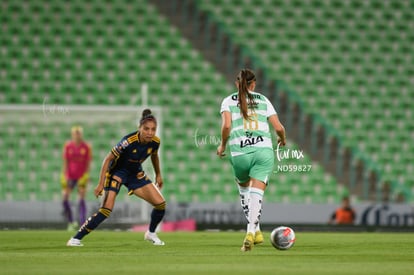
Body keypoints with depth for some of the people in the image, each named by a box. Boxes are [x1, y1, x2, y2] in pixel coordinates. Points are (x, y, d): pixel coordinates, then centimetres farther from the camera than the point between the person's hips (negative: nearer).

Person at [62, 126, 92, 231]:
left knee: (81, 199, -10)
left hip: (82, 176, -2)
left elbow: (88, 163, -2)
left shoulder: (86, 147, -4)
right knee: (65, 199, -6)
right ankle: (71, 222, 11)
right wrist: (64, 177, -6)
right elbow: (65, 162, -1)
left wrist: (85, 176, -10)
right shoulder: (68, 146, -2)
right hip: (70, 175, 2)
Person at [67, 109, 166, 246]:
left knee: (161, 203, -4)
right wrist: (101, 184, -26)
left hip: (136, 173, 6)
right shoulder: (129, 141, -32)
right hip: (117, 172, -6)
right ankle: (76, 239, -14)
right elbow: (108, 159, -24)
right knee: (106, 209, -21)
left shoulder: (155, 142, -15)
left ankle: (151, 234, 23)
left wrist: (158, 175, 20)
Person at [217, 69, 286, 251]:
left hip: (240, 153, 0)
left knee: (244, 189, 24)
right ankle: (251, 233, -23)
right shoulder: (263, 100, 13)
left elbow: (226, 125, -8)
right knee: (256, 194, -4)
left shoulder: (228, 101, 9)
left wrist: (223, 144, 8)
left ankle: (256, 231, 18)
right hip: (264, 150, 0)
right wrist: (282, 139, 29)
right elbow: (278, 127, 8)